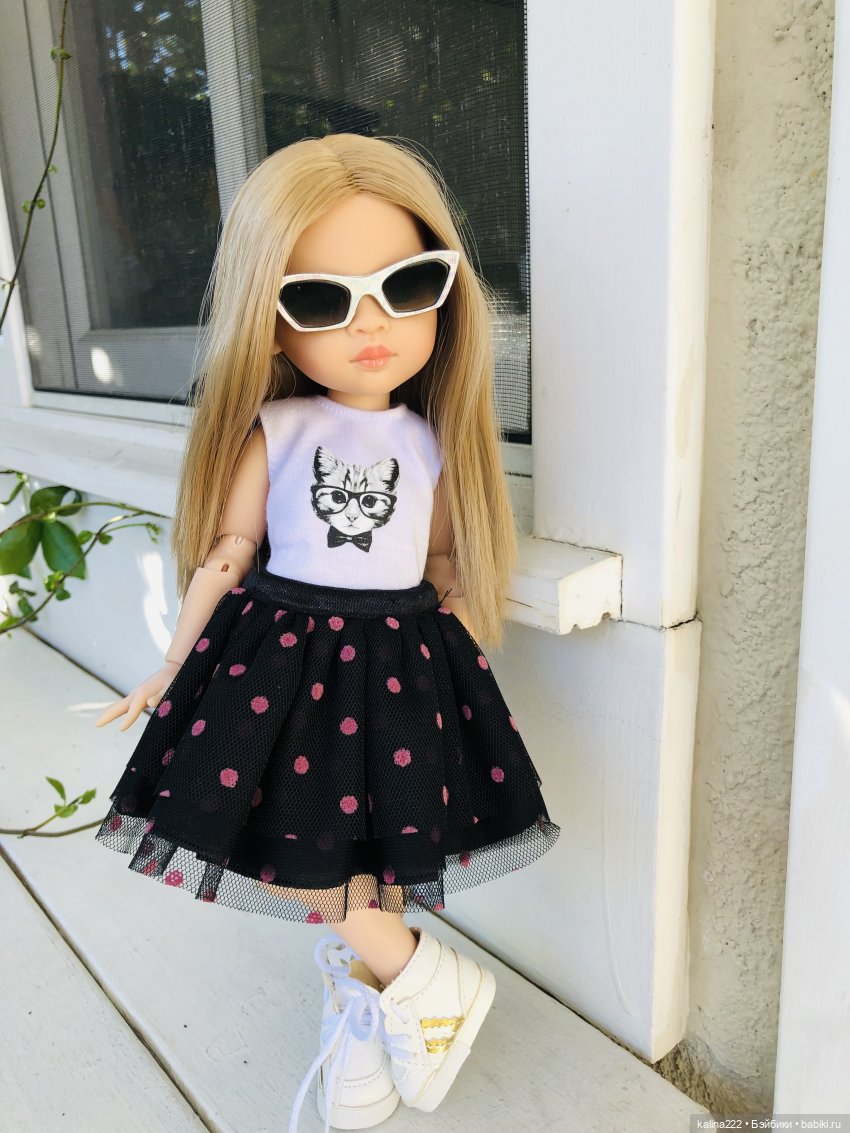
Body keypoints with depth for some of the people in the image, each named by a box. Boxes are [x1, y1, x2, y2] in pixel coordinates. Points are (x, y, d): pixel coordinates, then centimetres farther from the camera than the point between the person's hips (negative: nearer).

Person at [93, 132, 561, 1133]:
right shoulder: (273, 432, -7)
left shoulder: (433, 441, -3)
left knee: (376, 855, 8)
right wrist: (173, 667, 6)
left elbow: (445, 561, 7)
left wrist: (459, 646, 6)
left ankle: (358, 995, 36)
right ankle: (425, 976, 27)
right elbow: (226, 552, 0)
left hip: (399, 664, 0)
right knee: (284, 848, 3)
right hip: (283, 654, 0)